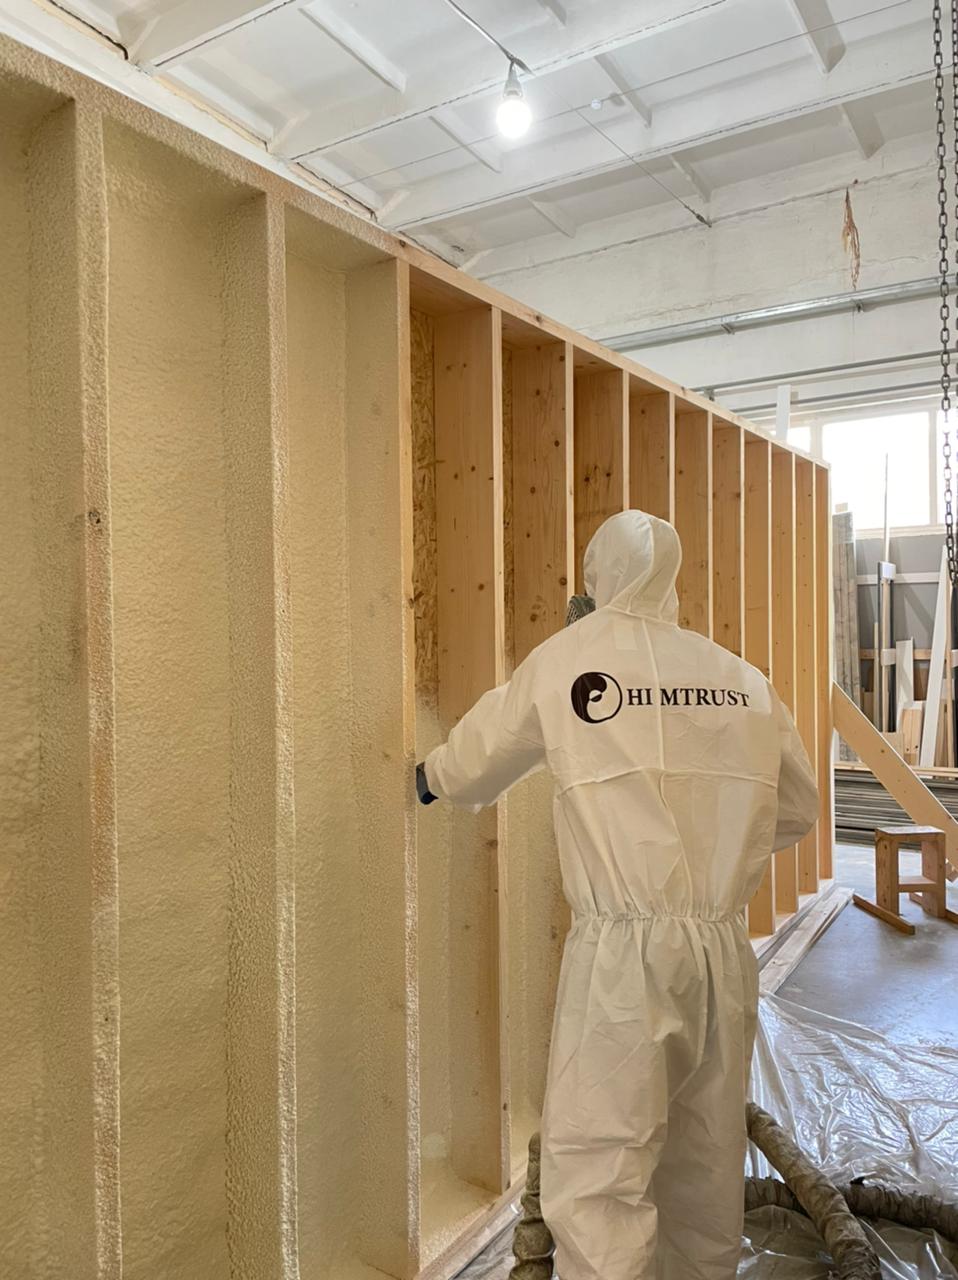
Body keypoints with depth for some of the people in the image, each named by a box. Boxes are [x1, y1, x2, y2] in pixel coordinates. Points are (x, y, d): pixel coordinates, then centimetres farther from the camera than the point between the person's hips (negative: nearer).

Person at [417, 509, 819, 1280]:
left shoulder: (562, 662, -2)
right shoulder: (741, 677, 7)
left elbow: (471, 768, 9)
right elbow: (796, 810, 15)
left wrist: (431, 777, 31)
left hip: (624, 947, -5)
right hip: (725, 944, 5)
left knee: (598, 1167, 1)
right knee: (707, 1156, 20)